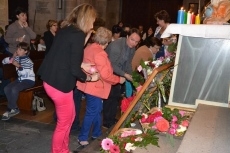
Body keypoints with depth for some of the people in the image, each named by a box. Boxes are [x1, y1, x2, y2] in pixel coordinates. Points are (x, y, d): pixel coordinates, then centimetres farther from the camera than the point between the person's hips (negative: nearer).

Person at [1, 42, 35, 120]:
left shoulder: (28, 61, -16)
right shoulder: (17, 58, 4)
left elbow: (26, 74, -27)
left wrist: (19, 66, -36)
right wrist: (12, 58, -10)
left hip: (29, 80, -7)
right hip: (20, 79, 7)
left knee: (14, 89, -28)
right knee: (6, 88, -14)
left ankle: (10, 109, -9)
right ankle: (14, 109, -5)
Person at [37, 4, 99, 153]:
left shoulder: (66, 30, 8)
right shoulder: (78, 35, -18)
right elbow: (74, 70, -20)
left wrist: (82, 65, 11)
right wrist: (90, 78, -3)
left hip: (52, 79, 9)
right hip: (60, 83, -9)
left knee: (70, 116, 23)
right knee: (64, 122, 11)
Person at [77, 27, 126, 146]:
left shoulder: (89, 48, 7)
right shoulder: (99, 53, -22)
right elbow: (105, 74, -24)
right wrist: (119, 79, -12)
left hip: (90, 85, 10)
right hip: (95, 86, -10)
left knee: (97, 110, 20)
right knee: (92, 112, 1)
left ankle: (97, 133, 33)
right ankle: (83, 138, 13)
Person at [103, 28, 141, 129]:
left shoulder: (132, 48, -2)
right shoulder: (116, 45, -27)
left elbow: (128, 63, 5)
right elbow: (111, 64, -29)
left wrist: (130, 76, -7)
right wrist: (125, 75, -32)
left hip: (116, 73, 8)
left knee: (116, 95, 11)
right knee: (110, 96, -8)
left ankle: (112, 119, 25)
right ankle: (106, 122, 5)